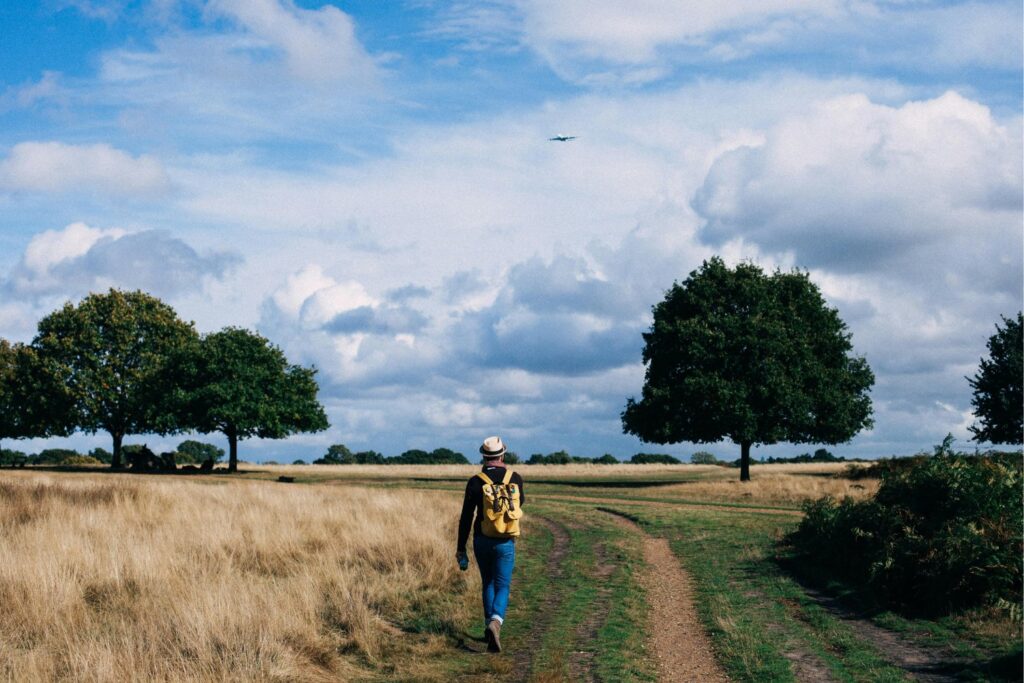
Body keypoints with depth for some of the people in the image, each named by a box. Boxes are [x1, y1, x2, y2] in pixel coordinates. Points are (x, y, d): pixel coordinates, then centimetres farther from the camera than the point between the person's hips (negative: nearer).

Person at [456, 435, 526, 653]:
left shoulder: (475, 482, -8)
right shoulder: (515, 478, -4)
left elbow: (466, 518, -7)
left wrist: (460, 548, 1)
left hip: (482, 541, 1)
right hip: (506, 543, -1)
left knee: (488, 584, 20)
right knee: (502, 587, 3)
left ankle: (489, 627, 24)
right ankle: (495, 622, -24)